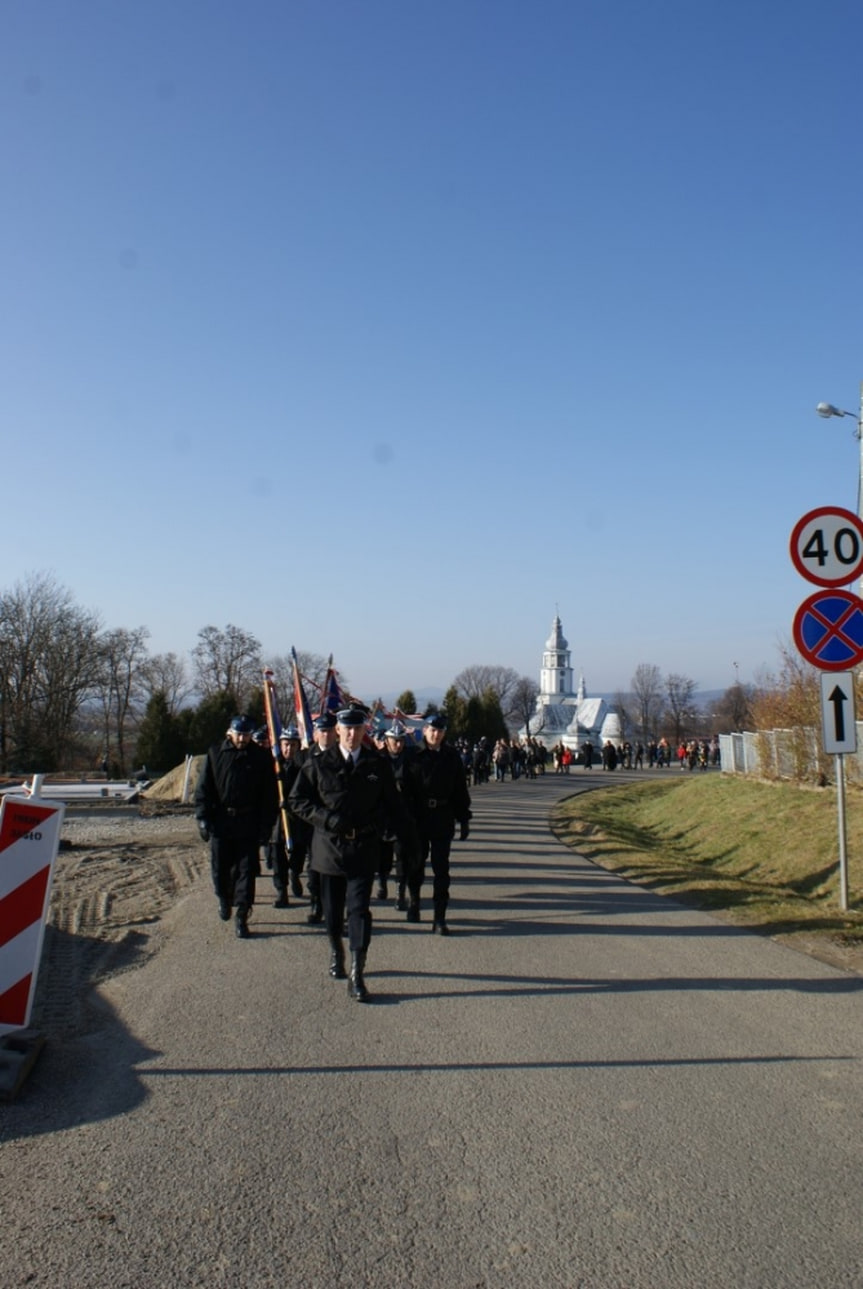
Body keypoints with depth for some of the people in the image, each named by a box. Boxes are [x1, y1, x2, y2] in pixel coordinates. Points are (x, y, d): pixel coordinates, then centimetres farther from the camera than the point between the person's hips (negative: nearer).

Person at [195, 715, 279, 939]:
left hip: (248, 824, -1)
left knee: (246, 870, 0)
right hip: (220, 822, 1)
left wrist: (266, 825, -5)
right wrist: (203, 818, -4)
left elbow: (269, 795, -1)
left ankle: (242, 916, 7)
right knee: (220, 868, 12)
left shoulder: (261, 757, -2)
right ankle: (224, 900, 38)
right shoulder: (215, 754, 1)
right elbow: (203, 789, 3)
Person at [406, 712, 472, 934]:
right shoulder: (414, 755, -6)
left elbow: (460, 790, 5)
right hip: (417, 818, -1)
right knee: (416, 863, 15)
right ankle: (414, 901, 39)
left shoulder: (452, 757, 1)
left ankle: (440, 918, 4)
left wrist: (464, 819, 4)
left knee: (441, 868, 1)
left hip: (443, 820, 1)